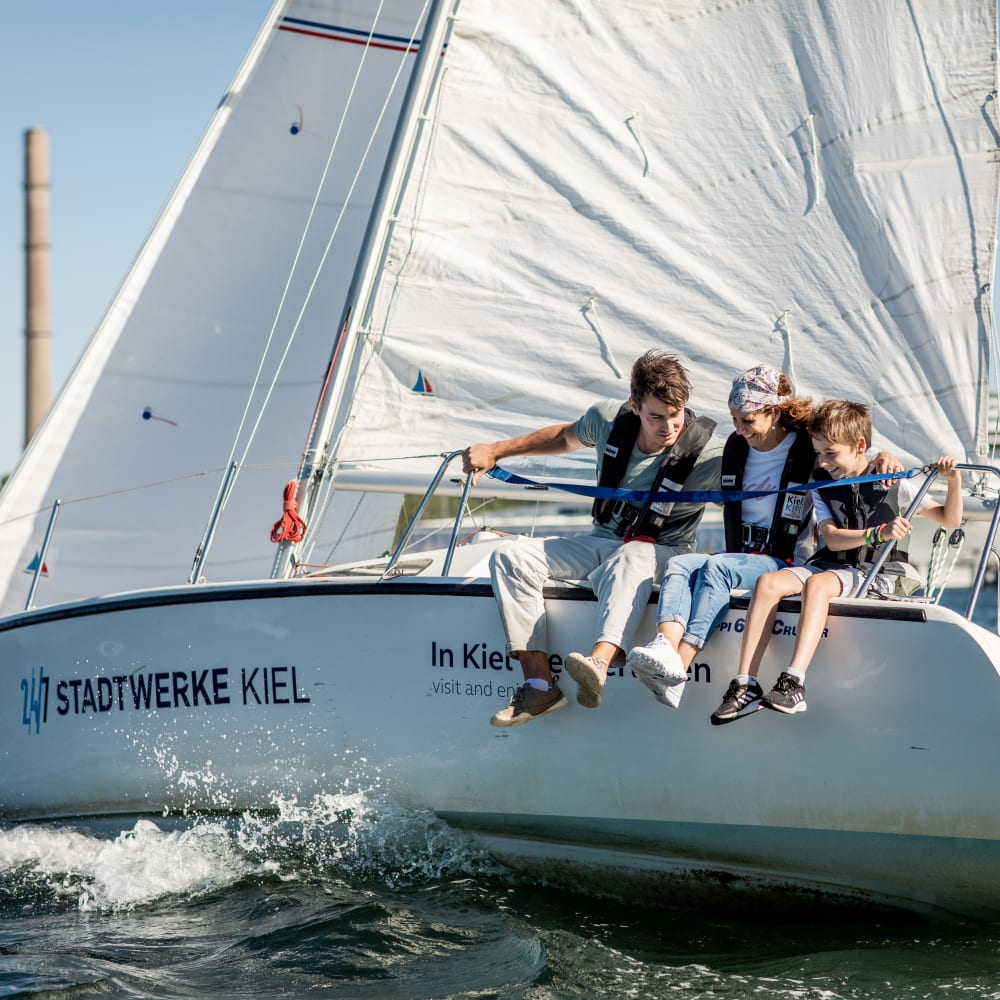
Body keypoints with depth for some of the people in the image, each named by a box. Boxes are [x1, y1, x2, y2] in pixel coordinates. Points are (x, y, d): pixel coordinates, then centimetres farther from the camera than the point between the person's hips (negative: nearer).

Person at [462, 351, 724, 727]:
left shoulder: (707, 455, -18)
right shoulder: (609, 419, -5)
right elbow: (566, 436, 17)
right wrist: (496, 450, 16)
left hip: (662, 552, -5)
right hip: (601, 541, 6)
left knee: (629, 559, -42)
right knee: (511, 557, -14)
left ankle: (598, 666, -69)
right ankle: (539, 685, -24)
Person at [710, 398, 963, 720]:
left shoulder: (893, 485, 2)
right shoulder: (822, 486, 12)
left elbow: (950, 519, 5)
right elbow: (832, 537, -4)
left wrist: (953, 481, -13)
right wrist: (878, 533, -19)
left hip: (875, 573, -5)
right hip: (830, 564, 5)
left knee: (817, 583, -36)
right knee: (767, 583, -23)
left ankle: (793, 683, -49)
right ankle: (745, 686, -30)